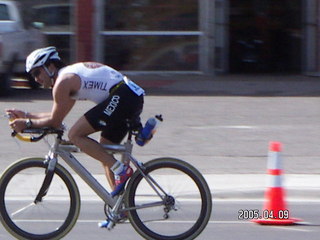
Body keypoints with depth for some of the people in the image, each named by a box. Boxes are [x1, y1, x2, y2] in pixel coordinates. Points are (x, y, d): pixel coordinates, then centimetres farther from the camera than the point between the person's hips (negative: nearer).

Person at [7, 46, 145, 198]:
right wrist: (26, 115, 32)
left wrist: (27, 123, 7)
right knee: (103, 151, 18)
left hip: (121, 98, -10)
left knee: (75, 135, -9)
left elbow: (55, 122, -3)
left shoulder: (63, 81, -6)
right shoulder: (71, 75, 25)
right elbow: (58, 116, 31)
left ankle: (120, 170, -12)